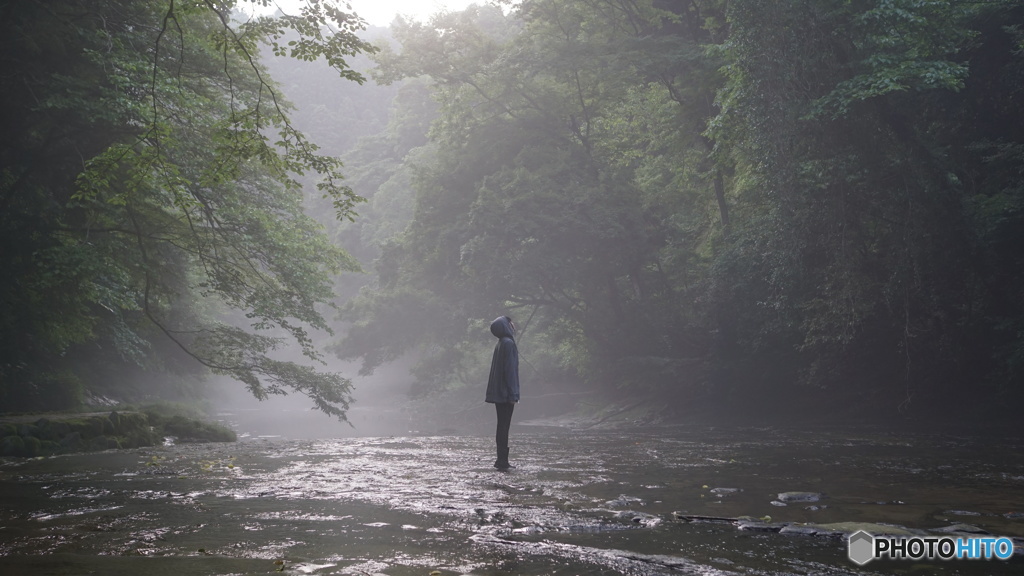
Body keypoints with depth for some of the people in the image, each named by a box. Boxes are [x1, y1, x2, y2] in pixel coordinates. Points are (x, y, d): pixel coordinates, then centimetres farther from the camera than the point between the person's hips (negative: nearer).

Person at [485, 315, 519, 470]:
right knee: (504, 426, -7)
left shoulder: (500, 344, 16)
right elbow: (510, 369, -18)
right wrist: (513, 394, -18)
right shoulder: (508, 343, -13)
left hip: (498, 392, 9)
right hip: (505, 392, -9)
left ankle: (502, 460, 14)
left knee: (502, 426, 11)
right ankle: (502, 461, -6)